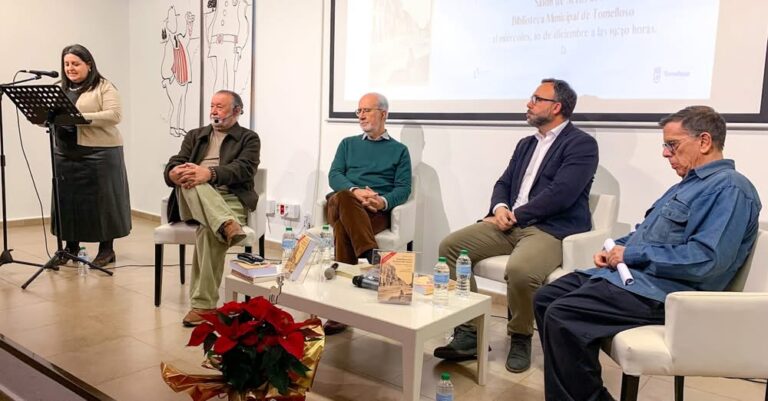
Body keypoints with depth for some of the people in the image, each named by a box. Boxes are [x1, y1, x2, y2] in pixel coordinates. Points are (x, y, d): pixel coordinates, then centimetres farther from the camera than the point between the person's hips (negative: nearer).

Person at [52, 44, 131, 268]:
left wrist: (81, 117, -20)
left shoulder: (104, 87, -1)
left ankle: (107, 249, 10)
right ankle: (71, 246, 21)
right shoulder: (59, 89, 17)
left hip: (99, 153, -6)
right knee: (67, 199, 8)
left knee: (100, 199, 0)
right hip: (65, 154, 6)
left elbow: (114, 115, -13)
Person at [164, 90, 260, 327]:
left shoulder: (249, 139, 13)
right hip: (192, 200, 3)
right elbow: (172, 166, 11)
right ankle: (226, 224, -54)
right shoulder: (195, 136, 25)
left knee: (209, 230, -35)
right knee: (190, 181, -32)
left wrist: (209, 173, -26)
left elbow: (244, 169, -8)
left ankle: (204, 304, -31)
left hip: (230, 199, -3)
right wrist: (175, 174, -16)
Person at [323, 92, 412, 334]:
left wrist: (384, 201, -18)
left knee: (343, 228, -36)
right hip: (343, 205, 2)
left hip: (376, 212, -2)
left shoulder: (399, 150, 18)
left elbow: (403, 188, 6)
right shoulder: (348, 144, 25)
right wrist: (355, 191, -13)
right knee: (343, 198, -37)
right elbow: (334, 175, 9)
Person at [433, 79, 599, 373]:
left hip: (552, 229, -7)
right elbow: (503, 183, 18)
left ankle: (520, 338, -7)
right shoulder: (526, 144, 22)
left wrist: (516, 215, -13)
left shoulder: (581, 144, -4)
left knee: (520, 270, -37)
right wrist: (500, 208, -5)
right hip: (512, 224, 8)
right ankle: (468, 332, -6)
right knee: (450, 246, -11)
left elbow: (560, 194, -16)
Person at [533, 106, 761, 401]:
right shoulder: (689, 183, 22)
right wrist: (615, 248, 6)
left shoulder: (730, 187, -11)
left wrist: (632, 254, -15)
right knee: (546, 299, 1)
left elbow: (705, 260, -23)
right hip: (630, 272, 10)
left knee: (561, 316, -25)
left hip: (660, 291, -10)